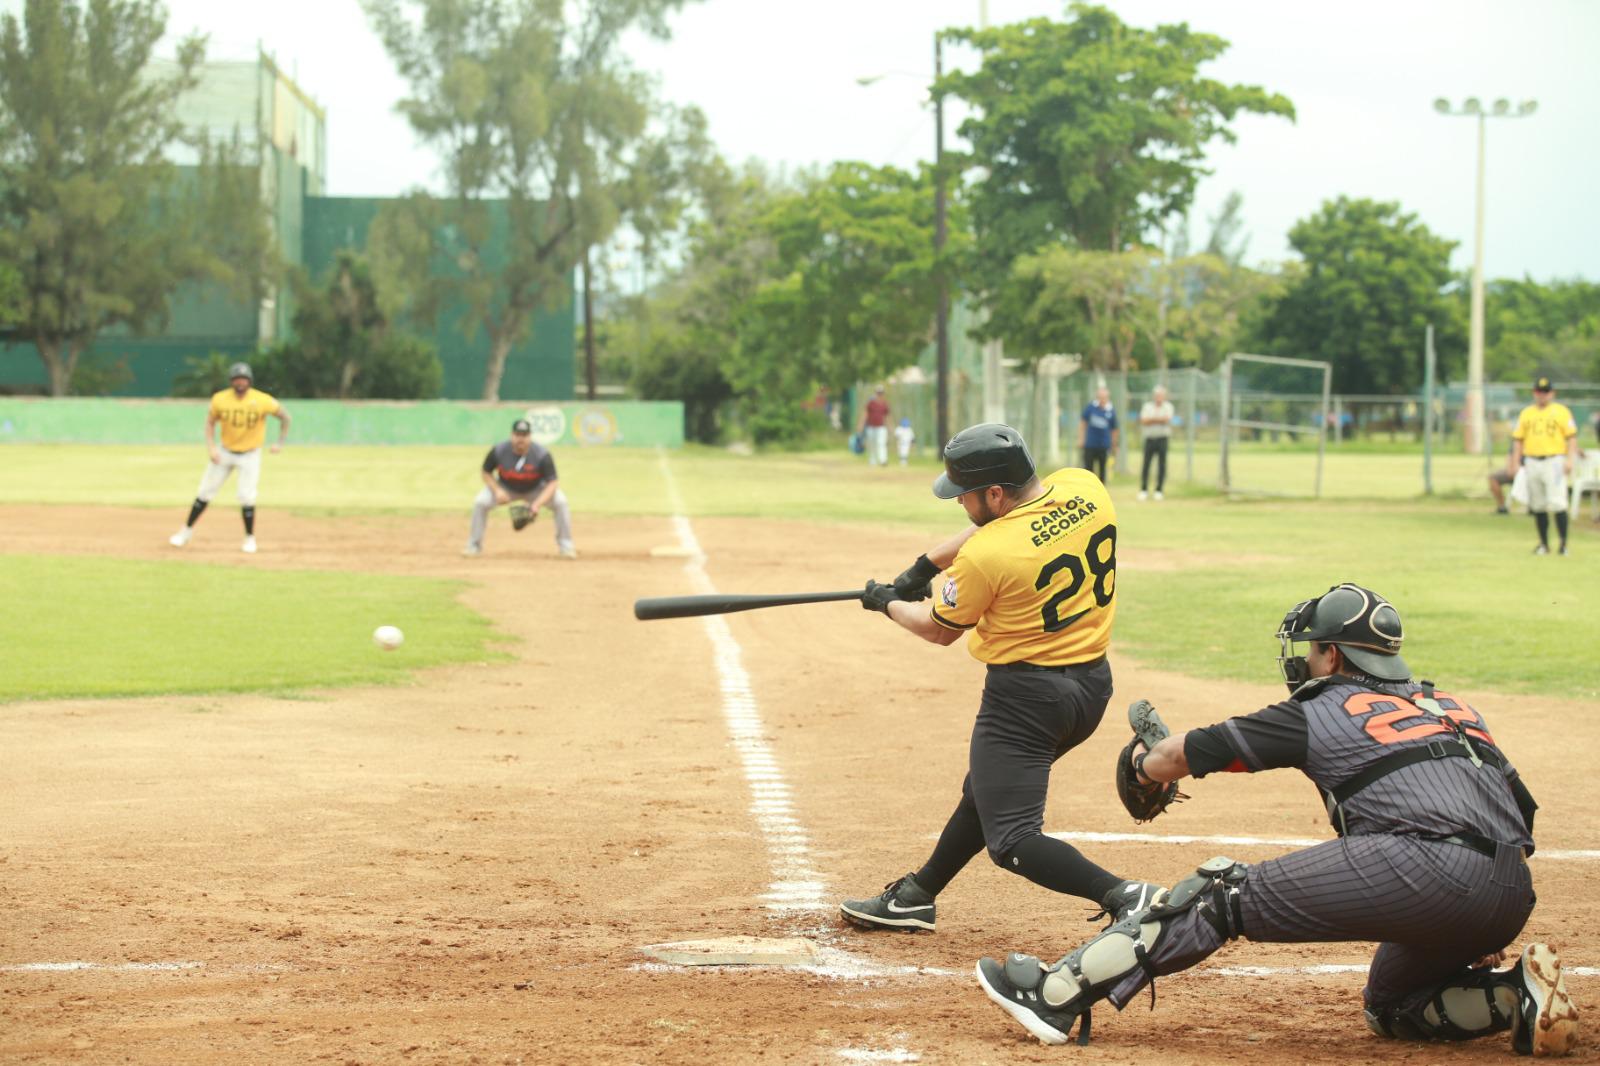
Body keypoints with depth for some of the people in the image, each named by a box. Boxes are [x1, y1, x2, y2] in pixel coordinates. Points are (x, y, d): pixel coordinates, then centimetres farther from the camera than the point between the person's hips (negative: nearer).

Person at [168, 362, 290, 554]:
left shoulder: (262, 401, -19)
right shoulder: (220, 399, -13)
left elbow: (284, 416, -5)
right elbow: (210, 422, 2)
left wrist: (281, 443, -10)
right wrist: (210, 447, -10)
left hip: (250, 455, -2)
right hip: (224, 452, 2)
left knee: (246, 497, -10)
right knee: (205, 492, 4)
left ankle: (250, 538, 9)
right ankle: (186, 531, 18)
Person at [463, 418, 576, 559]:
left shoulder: (542, 455, -30)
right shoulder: (498, 451, -25)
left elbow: (552, 483, -29)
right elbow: (485, 473, -9)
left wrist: (537, 504, -43)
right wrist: (497, 490, -27)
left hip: (535, 489, -1)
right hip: (506, 488, 1)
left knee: (560, 501, -25)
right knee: (480, 502, -21)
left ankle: (565, 546, -8)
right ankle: (474, 546, -2)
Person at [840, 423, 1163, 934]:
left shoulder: (984, 556, -22)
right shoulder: (1084, 488, -4)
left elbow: (940, 630, -3)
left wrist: (886, 602, 16)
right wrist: (927, 564, 17)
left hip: (1025, 694, -9)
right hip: (1093, 685, 9)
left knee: (1012, 841, -5)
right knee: (985, 789, 26)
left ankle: (1121, 895, -22)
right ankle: (915, 897, 40)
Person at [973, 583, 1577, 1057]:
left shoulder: (1320, 712, 13)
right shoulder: (1453, 708, 30)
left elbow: (1188, 754, 19)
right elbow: (1522, 810, 28)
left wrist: (1141, 762, 42)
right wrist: (1485, 933, 33)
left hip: (1425, 868, -7)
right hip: (1513, 894, 7)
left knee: (1225, 892, 2)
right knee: (1391, 1010, 31)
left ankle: (1057, 994, -1)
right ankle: (1519, 998, 5)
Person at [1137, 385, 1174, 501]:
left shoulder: (1168, 407, 6)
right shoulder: (1147, 406, 10)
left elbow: (1167, 419, -12)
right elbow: (1143, 421, -5)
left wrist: (1152, 419, -7)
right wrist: (1159, 419, -11)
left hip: (1162, 439, -1)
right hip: (1149, 438, 1)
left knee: (1162, 465, -2)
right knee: (1146, 464, -2)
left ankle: (1159, 490, 4)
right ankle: (1143, 490, 3)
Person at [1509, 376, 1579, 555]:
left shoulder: (1561, 411, 3)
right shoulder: (1526, 413, 14)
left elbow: (1572, 437, -2)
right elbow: (1518, 439, 13)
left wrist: (1570, 459, -13)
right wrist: (1515, 461, 4)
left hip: (1554, 461, -4)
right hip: (1532, 462, 4)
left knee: (1557, 504, -13)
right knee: (1538, 506, 6)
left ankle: (1564, 543, -9)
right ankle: (1544, 544, 15)